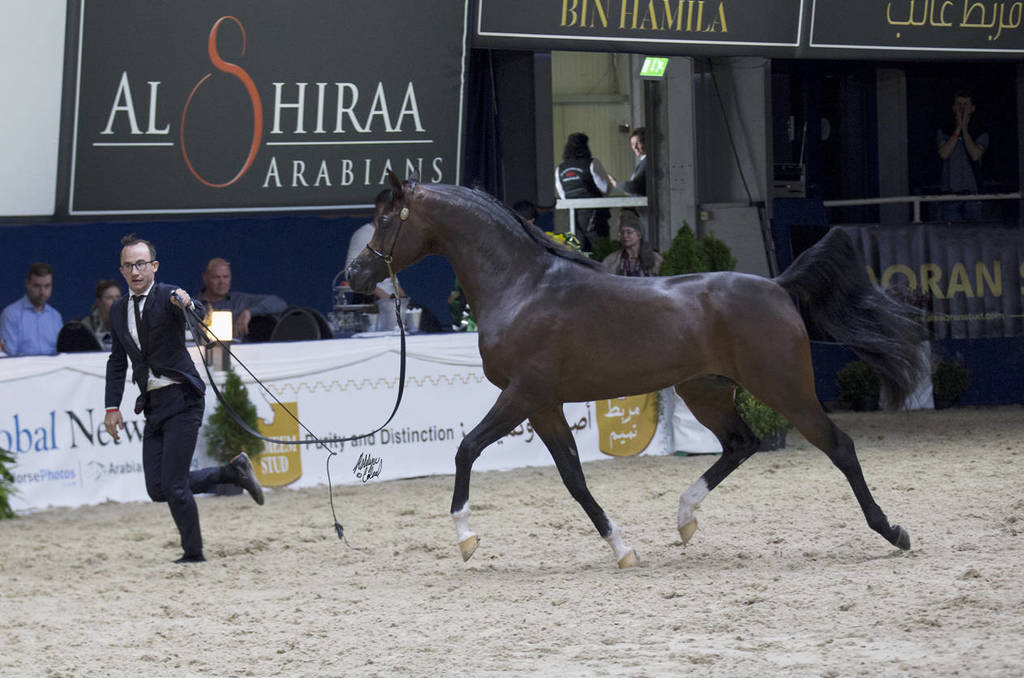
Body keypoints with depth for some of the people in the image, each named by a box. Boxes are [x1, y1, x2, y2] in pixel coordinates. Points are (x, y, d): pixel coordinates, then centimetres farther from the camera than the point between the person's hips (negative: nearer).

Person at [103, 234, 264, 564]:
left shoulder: (169, 296, -8)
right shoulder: (118, 310, 12)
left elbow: (199, 315, -29)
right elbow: (117, 362, 18)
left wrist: (186, 305, -51)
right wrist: (112, 407, 10)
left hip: (181, 400, -7)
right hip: (152, 406, 7)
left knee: (172, 484, -9)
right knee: (158, 490, 4)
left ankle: (193, 553, 7)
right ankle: (233, 472, 20)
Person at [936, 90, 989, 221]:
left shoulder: (981, 134, 9)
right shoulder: (943, 133, 13)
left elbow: (975, 155, -9)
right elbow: (944, 154, -5)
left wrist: (964, 128, -4)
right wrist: (958, 129, -3)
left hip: (972, 191, 0)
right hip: (950, 191, 0)